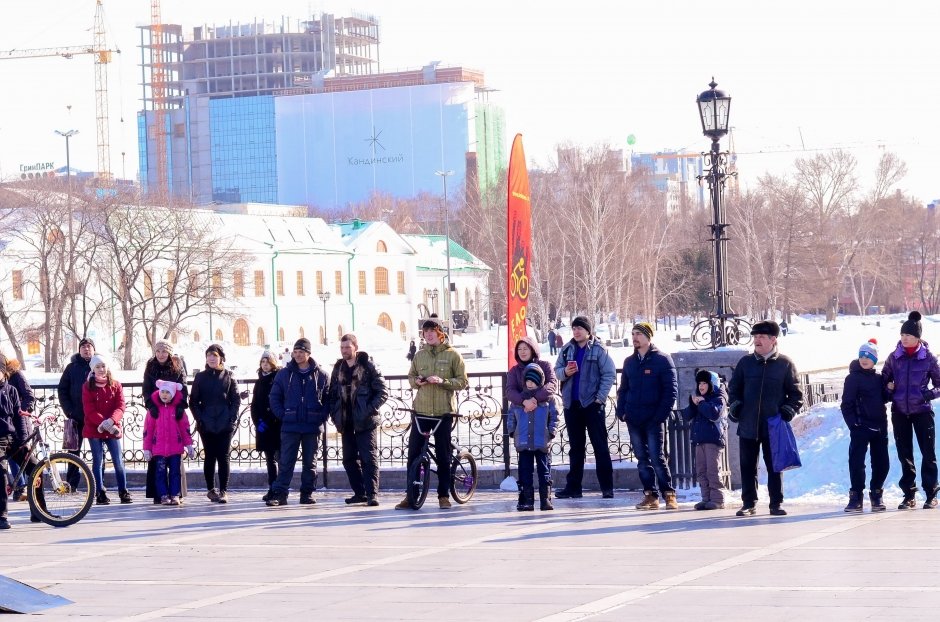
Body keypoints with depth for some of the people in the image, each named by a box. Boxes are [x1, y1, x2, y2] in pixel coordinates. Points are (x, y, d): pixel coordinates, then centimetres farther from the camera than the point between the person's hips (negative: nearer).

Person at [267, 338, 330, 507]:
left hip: (313, 427, 0)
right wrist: (283, 415, -5)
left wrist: (322, 417, -6)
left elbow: (329, 398, 4)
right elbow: (275, 398, 6)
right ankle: (279, 494, -3)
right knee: (286, 462, -3)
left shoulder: (321, 375, 2)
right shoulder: (284, 374, 4)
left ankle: (307, 493, 15)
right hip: (290, 426, 0)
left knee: (310, 462, 7)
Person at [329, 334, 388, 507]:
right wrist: (335, 415, 5)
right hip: (346, 422, 6)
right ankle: (359, 492, 17)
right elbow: (333, 393, 18)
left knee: (369, 458, -9)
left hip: (365, 422, -6)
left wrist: (371, 409, -14)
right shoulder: (338, 368, 12)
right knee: (349, 459, 8)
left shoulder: (368, 365, -3)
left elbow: (382, 391, -5)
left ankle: (372, 493, -11)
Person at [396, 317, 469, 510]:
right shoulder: (419, 355, 9)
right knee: (413, 453, 0)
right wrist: (417, 381, -4)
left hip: (444, 411, -3)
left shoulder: (452, 355, 0)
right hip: (421, 410, 3)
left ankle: (444, 495, 13)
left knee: (443, 456, 4)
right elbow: (411, 376, 18)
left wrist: (443, 382, -17)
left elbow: (463, 382, -2)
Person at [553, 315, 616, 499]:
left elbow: (609, 375, -8)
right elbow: (556, 371, 12)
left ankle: (607, 487, 1)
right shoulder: (566, 350, 8)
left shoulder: (599, 350, -6)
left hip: (592, 404, -5)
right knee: (575, 448, 10)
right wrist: (565, 372, -11)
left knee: (600, 446, -2)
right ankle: (573, 487, 14)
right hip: (572, 405, 5)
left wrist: (600, 397, -14)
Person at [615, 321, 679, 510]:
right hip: (634, 420, 5)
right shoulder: (629, 362, 13)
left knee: (657, 458, -8)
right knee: (642, 459, 6)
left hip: (653, 420, -5)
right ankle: (650, 495, 10)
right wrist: (621, 411, 4)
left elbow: (671, 389, -6)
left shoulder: (662, 360, -3)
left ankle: (669, 494, -2)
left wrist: (662, 414, -13)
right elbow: (623, 389, 19)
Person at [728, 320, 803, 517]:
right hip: (748, 426, 2)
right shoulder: (745, 362, 8)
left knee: (775, 467, 3)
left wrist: (789, 410, -8)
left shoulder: (785, 364, 2)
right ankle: (749, 504, 13)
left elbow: (796, 393, 6)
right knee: (748, 467, 5)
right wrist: (734, 406, 1)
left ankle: (776, 504, 11)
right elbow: (734, 388, 17)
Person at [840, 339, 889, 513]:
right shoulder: (853, 378, -4)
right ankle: (856, 497, -1)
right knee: (856, 461, -8)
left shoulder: (879, 378, 11)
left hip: (879, 426, 5)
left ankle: (877, 495, 19)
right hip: (861, 427, -5)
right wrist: (852, 423, -15)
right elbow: (847, 404, -7)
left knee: (882, 463, 6)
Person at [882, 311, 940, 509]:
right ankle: (908, 495, 12)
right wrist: (889, 389, -5)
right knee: (904, 454, 6)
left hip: (922, 411, -3)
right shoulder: (894, 357, 3)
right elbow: (885, 378, 15)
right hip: (899, 411, 3)